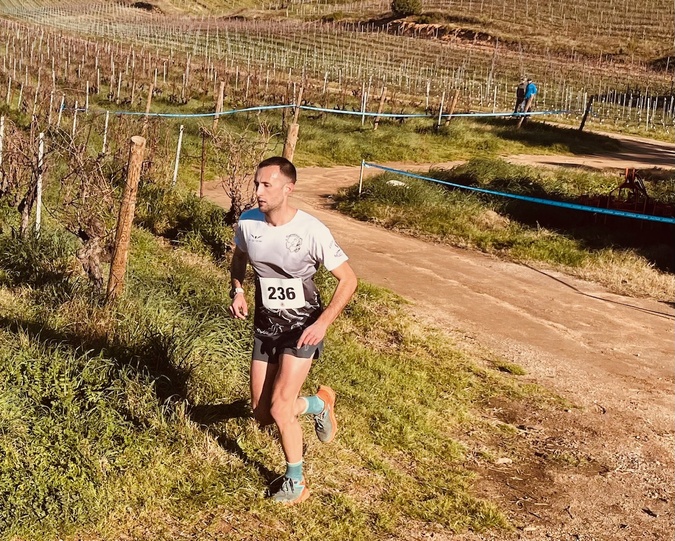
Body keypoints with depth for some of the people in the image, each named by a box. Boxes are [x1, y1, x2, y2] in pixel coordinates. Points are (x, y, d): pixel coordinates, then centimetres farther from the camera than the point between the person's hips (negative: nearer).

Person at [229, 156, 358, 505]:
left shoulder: (311, 231, -22)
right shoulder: (248, 223, -9)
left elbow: (348, 279, -13)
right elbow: (239, 259, 14)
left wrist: (323, 323, -23)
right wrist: (237, 291, -3)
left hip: (302, 328, -5)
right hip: (265, 328, 5)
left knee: (279, 407, -14)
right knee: (262, 414, 8)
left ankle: (295, 482, 11)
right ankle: (319, 403, 38)